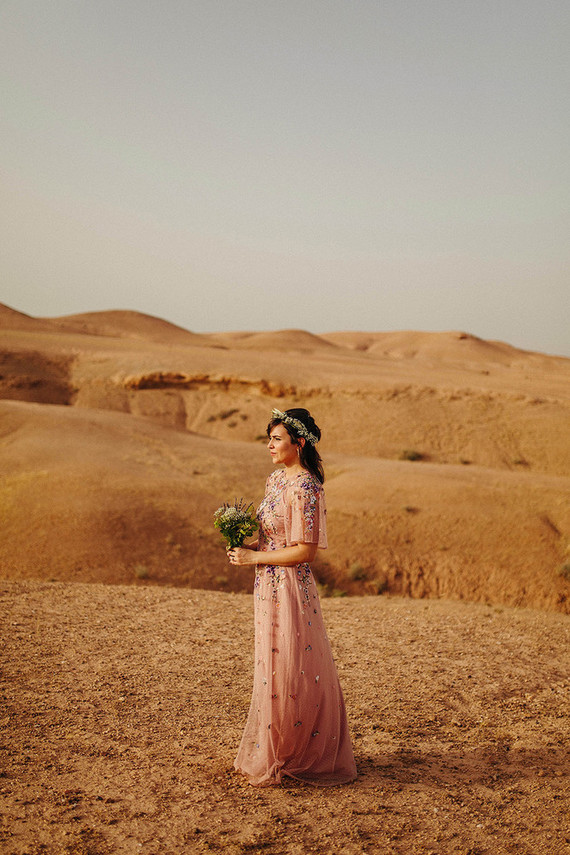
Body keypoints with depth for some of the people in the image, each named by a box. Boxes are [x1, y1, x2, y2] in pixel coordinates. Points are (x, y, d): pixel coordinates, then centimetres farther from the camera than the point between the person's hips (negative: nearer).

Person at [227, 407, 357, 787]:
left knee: (286, 673, 1)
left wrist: (255, 557, -15)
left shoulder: (304, 488, -18)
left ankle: (280, 760, 15)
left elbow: (305, 551, -20)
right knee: (275, 668, 17)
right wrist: (247, 546, 1)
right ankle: (279, 753, 31)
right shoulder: (276, 479, 10)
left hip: (290, 588, -9)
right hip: (270, 587, 9)